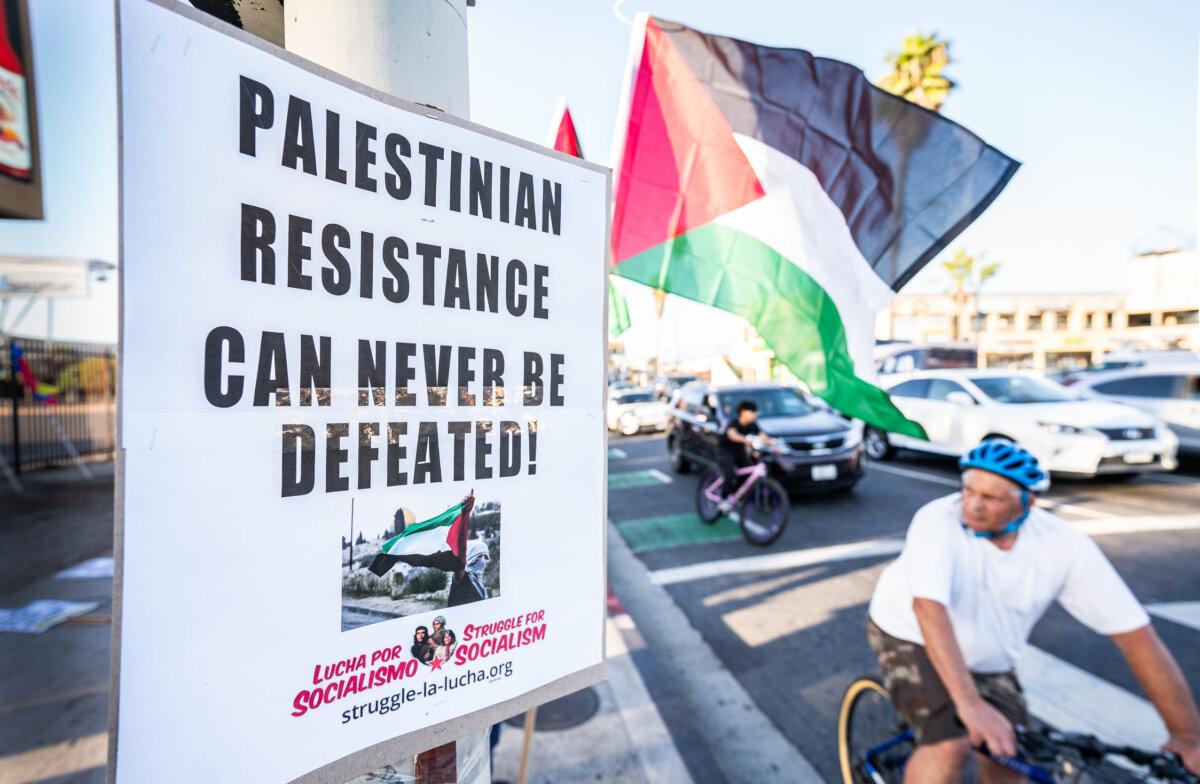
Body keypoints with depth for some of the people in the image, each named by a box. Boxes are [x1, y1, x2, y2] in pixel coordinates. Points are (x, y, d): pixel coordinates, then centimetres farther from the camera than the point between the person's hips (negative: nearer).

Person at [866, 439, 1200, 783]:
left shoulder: (1066, 545, -19)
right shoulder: (938, 521, -32)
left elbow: (1134, 632, -14)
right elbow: (929, 607, -42)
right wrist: (970, 703, -49)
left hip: (987, 660, 5)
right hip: (912, 637, -4)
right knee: (949, 749, -23)